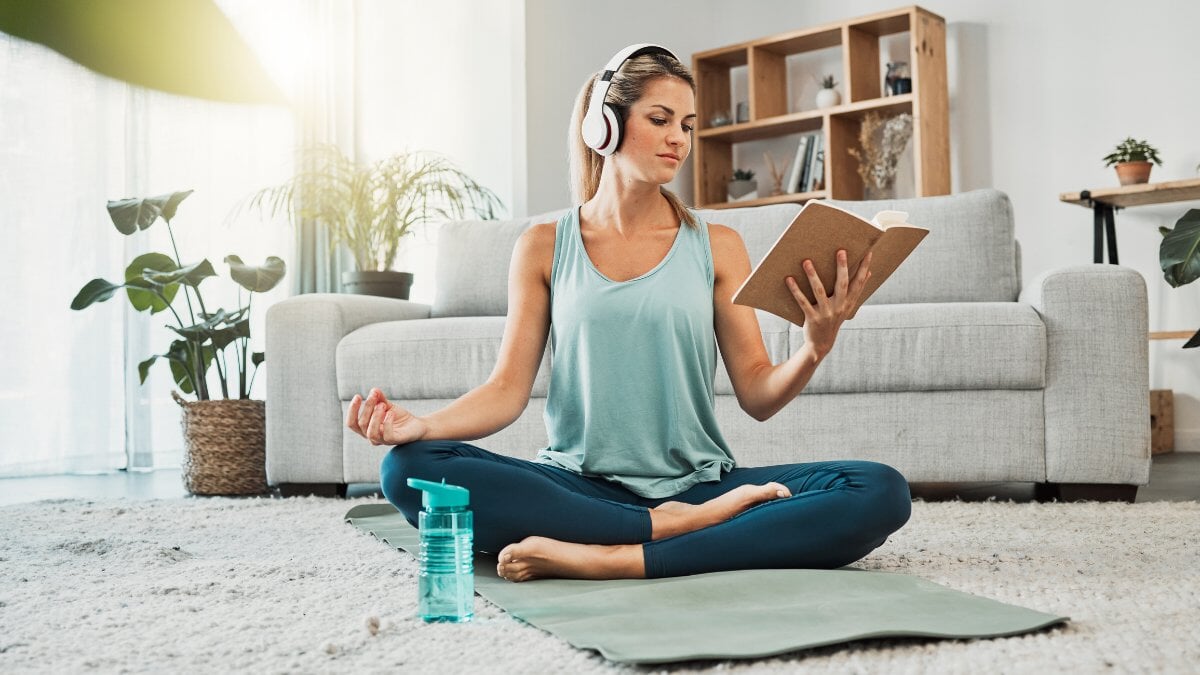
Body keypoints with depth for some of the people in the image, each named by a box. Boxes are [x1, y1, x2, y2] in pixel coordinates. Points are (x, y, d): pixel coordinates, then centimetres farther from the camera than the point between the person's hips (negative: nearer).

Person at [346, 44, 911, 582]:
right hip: (578, 486, 0)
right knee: (408, 469, -26)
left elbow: (757, 396, 4)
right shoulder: (544, 247, 8)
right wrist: (421, 423, -17)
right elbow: (507, 389, 2)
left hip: (698, 482, 1)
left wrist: (814, 349, -16)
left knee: (881, 492, -24)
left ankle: (614, 561, -31)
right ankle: (676, 529, -25)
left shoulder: (716, 247, 9)